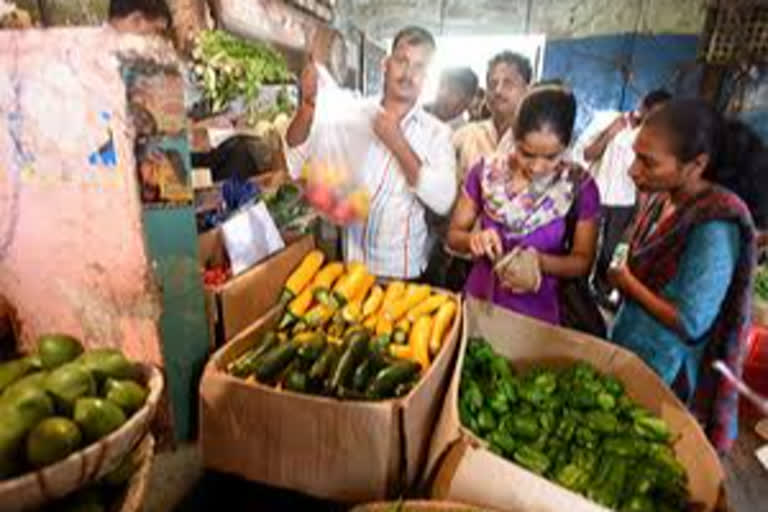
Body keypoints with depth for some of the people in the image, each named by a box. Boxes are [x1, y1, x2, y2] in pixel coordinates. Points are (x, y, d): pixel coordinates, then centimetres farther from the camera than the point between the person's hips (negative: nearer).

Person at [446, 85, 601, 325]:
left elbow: (583, 260, -4)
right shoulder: (486, 172, -9)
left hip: (536, 315, -1)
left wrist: (541, 262, -23)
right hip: (477, 301, 2)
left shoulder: (580, 187, -13)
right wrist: (473, 239, -23)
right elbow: (454, 234, -1)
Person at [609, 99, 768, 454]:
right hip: (623, 345, 7)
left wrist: (626, 281, -16)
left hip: (657, 372, -7)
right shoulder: (661, 196, -3)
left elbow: (690, 323, -26)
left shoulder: (716, 225, -27)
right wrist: (622, 264, -4)